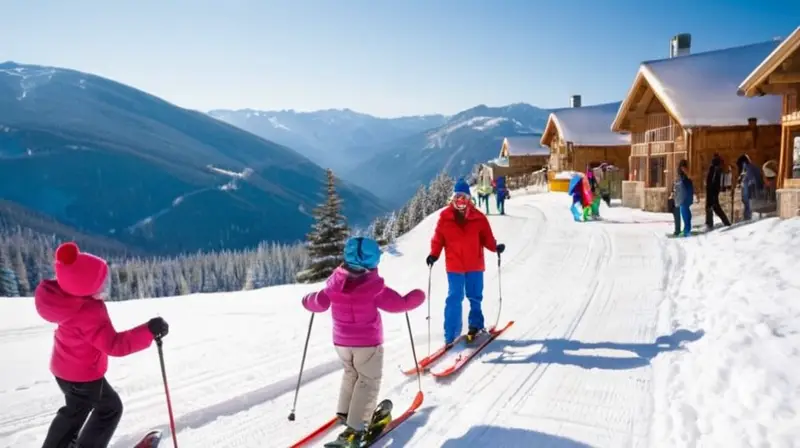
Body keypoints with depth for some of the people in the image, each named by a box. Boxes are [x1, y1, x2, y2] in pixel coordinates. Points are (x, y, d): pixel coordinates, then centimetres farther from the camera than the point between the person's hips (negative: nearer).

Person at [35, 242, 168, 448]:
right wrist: (148, 331, -47)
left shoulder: (67, 296, -13)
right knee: (110, 408, 13)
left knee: (76, 408, 30)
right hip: (83, 375, -9)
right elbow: (114, 344, -40)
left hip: (65, 369, 9)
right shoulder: (89, 315, -39)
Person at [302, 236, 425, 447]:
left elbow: (320, 303, 2)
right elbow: (399, 303, -14)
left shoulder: (335, 283, -10)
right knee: (369, 381, 5)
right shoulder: (375, 288, -20)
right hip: (368, 342, -5)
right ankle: (355, 428, -1)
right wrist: (417, 296, 4)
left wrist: (308, 300, 24)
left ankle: (344, 412, 28)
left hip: (341, 341, 5)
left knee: (351, 374, 27)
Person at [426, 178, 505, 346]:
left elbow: (487, 238, 1)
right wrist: (434, 254, -13)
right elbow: (438, 238, -1)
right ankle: (451, 335, 3)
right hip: (454, 266, -2)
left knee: (475, 297, 15)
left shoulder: (478, 217, -1)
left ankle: (475, 325, 36)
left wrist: (495, 247, -16)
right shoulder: (444, 217, -3)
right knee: (454, 299, -2)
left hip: (475, 265, 2)